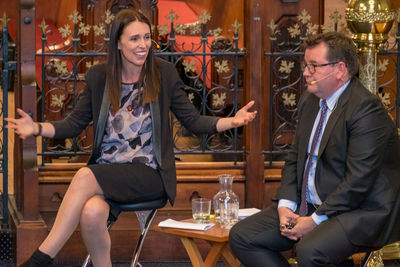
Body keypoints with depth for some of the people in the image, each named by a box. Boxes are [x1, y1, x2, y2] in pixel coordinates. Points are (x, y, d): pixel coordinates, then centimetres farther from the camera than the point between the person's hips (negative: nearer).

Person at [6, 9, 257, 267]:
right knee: (92, 213, -34)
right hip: (105, 172, 2)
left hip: (149, 175, -2)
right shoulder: (98, 76, 9)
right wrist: (37, 128, -7)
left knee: (85, 176, -31)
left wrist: (231, 121, -12)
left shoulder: (164, 73, 4)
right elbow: (74, 124, 11)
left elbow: (193, 120, 5)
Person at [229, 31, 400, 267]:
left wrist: (315, 220, -20)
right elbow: (295, 158, 15)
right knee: (241, 236, -2)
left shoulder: (366, 108, -18)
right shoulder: (309, 101, 11)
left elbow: (358, 179, -23)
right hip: (307, 207, 9)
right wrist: (285, 206, -2)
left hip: (360, 211, -9)